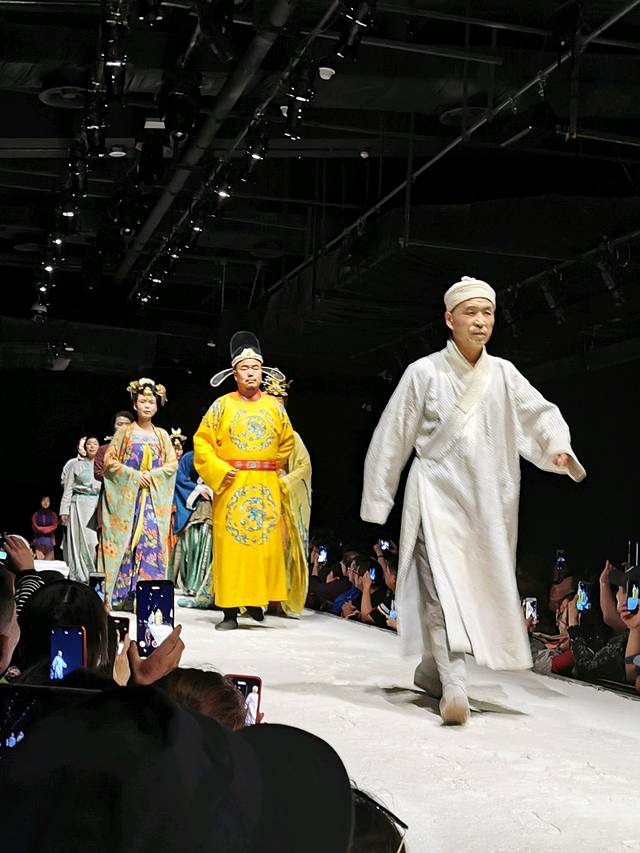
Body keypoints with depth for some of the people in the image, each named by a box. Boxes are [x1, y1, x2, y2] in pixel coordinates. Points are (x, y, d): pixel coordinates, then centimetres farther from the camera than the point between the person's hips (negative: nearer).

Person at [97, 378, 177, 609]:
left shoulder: (162, 435, 12)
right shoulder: (124, 432, 6)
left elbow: (172, 464, 8)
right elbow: (109, 460, 0)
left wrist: (152, 475, -8)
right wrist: (134, 475, -11)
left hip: (154, 495, 2)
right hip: (127, 494, -2)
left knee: (151, 539, -10)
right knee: (125, 540, -7)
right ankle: (123, 595, -4)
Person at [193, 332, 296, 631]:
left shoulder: (274, 406, 8)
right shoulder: (222, 405, 3)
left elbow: (287, 441, 20)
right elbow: (201, 441, 1)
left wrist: (271, 468, 12)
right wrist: (219, 470, -10)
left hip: (266, 487, 2)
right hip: (231, 485, -2)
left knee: (266, 543, -1)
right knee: (229, 544, -4)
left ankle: (257, 598, 12)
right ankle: (230, 611, -3)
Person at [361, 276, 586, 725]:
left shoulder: (503, 374, 7)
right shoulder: (424, 373, -3)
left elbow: (540, 414, 0)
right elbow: (392, 439, 1)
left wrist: (559, 448, -23)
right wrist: (377, 500, 3)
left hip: (487, 499, 5)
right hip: (437, 493, -4)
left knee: (479, 589, 11)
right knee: (443, 585, -18)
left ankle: (433, 668, 30)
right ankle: (454, 686, -25)